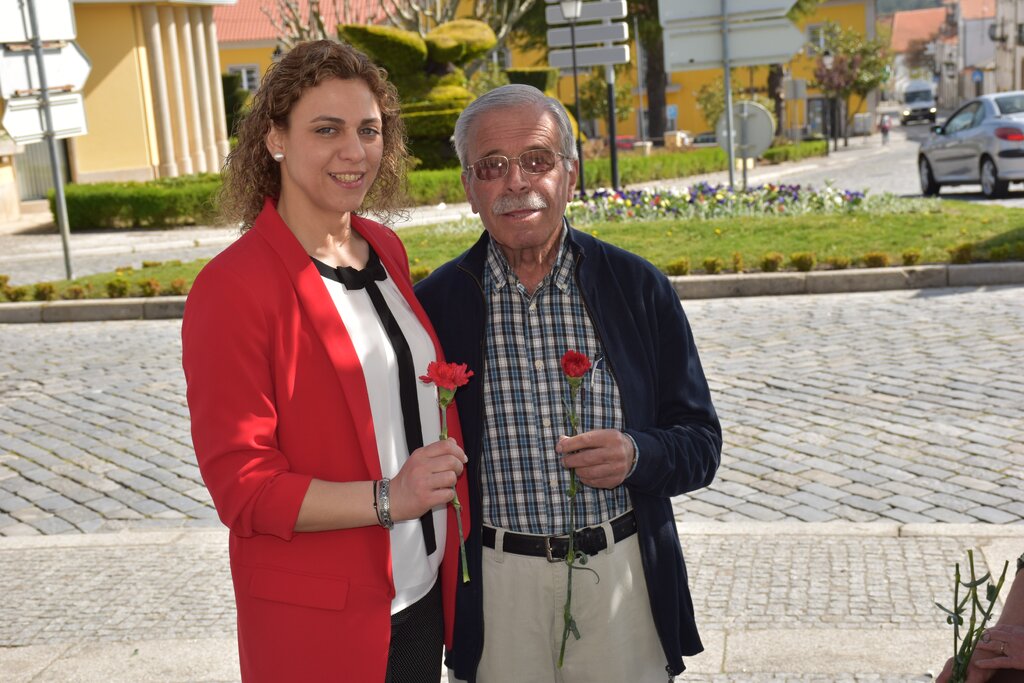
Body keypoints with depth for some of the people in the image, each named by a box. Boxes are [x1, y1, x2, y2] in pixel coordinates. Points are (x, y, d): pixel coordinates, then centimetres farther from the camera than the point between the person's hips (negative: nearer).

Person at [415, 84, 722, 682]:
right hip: (496, 585, 0)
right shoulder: (435, 304, -2)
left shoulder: (638, 286, -1)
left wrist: (637, 455, -17)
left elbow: (702, 442, 3)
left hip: (624, 572, 1)